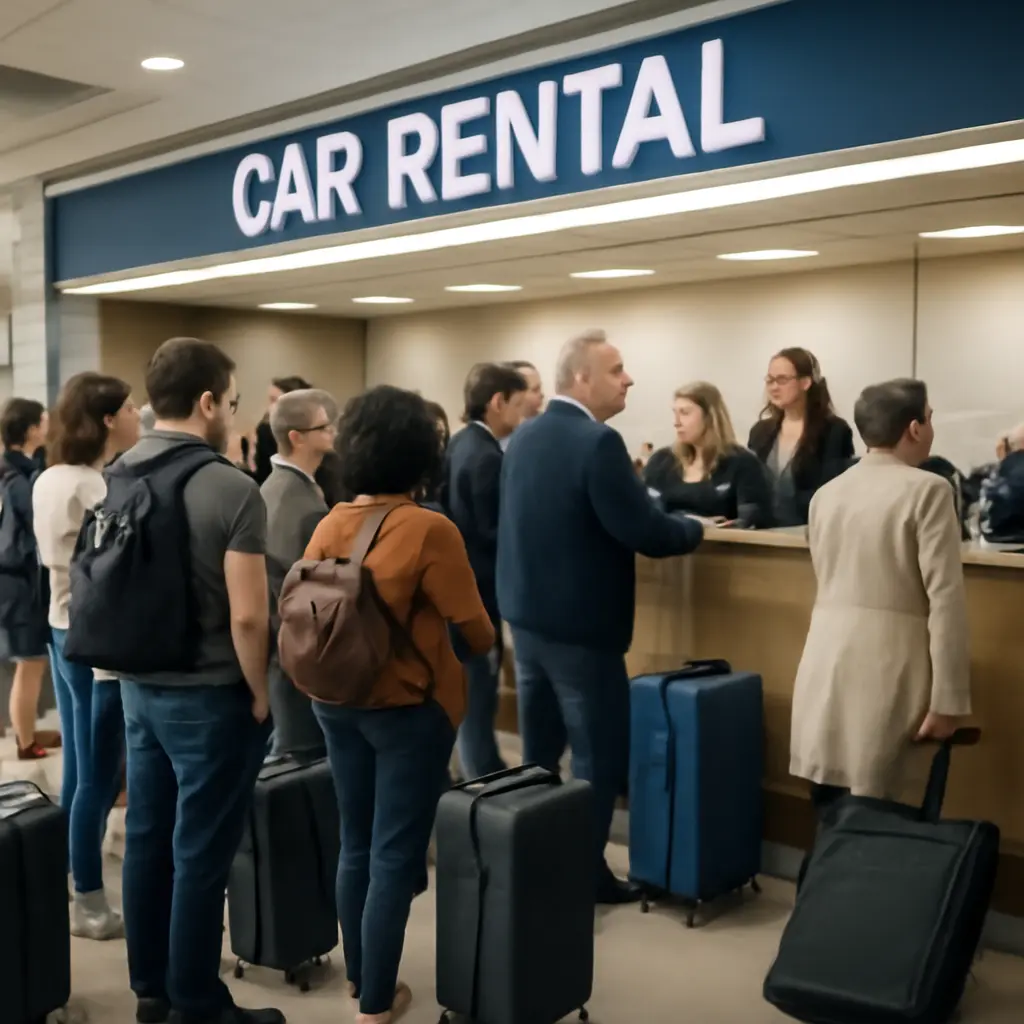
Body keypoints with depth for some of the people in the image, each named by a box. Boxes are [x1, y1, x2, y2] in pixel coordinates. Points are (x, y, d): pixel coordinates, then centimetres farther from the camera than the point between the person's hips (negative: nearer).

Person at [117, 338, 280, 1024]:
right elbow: (247, 615, -22)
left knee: (147, 838, 16)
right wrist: (259, 694, -8)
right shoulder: (231, 488, -19)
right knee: (200, 854, 4)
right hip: (208, 694, -7)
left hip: (139, 685, 7)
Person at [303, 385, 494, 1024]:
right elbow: (475, 630, -14)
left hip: (337, 702, 6)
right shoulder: (430, 530, -19)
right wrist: (487, 645, 8)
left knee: (357, 845, 20)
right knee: (396, 856, 5)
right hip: (409, 707, -6)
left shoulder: (329, 525, -2)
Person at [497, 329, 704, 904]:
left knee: (540, 750, 19)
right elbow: (644, 532, -22)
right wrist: (695, 530, -2)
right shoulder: (597, 442, -20)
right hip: (581, 624, -8)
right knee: (599, 755, 6)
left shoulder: (524, 437, 6)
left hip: (525, 613, 8)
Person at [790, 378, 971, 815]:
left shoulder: (826, 493, 12)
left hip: (826, 661, 6)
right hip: (887, 665, -6)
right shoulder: (927, 490, -6)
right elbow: (945, 599, -11)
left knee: (831, 814, 11)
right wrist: (948, 698, -8)